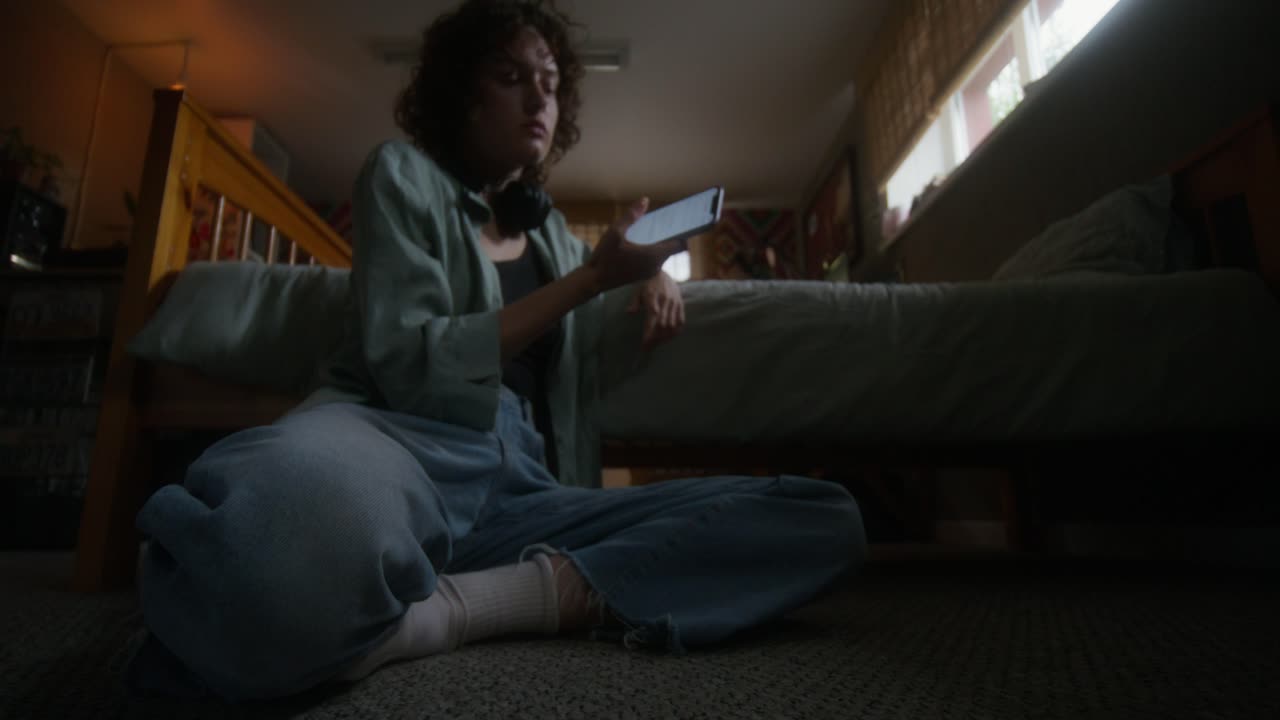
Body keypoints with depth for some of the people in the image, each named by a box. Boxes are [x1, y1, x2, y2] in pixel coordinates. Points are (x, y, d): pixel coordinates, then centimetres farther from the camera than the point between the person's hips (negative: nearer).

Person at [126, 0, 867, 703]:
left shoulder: (552, 229, 25)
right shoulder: (404, 173, 10)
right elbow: (408, 365, -5)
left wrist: (651, 268, 19)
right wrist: (592, 278, -6)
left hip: (522, 488, 7)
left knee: (825, 518, -16)